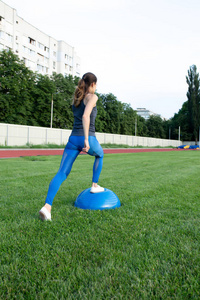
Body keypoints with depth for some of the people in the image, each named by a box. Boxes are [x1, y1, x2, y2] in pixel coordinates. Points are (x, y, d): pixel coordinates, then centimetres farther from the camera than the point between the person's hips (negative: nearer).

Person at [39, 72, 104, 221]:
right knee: (100, 154, 30)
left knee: (62, 173, -2)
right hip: (88, 138, -5)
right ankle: (95, 186, 35)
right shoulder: (92, 97, -3)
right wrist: (87, 139, -24)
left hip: (73, 139, 5)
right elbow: (85, 116, -19)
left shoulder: (76, 98, 18)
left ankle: (47, 206, -17)